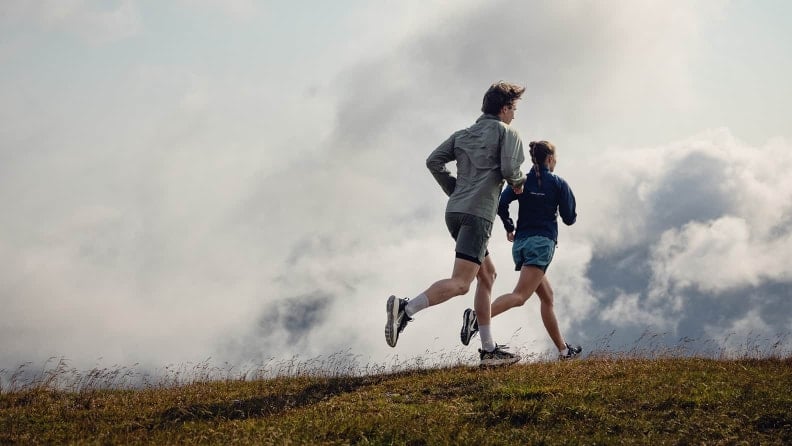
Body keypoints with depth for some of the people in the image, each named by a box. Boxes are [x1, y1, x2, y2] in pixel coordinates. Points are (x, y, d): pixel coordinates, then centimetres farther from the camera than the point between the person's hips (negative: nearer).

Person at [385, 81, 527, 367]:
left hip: (454, 211, 8)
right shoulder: (506, 133, 3)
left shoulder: (463, 134, 21)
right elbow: (509, 169, -11)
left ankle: (489, 350, 18)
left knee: (487, 274, 19)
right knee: (460, 283, -17)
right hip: (477, 214, -8)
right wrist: (519, 182, 10)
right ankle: (406, 309, -38)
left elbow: (433, 162, 11)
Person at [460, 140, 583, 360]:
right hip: (542, 243, -7)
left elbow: (501, 204, -4)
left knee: (547, 297, 17)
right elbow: (569, 218, 3)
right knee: (520, 295, -20)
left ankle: (563, 349, 21)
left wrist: (509, 228, 12)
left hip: (520, 243, 7)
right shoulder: (558, 183, 1)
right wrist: (569, 207, 26)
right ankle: (477, 315, -43)